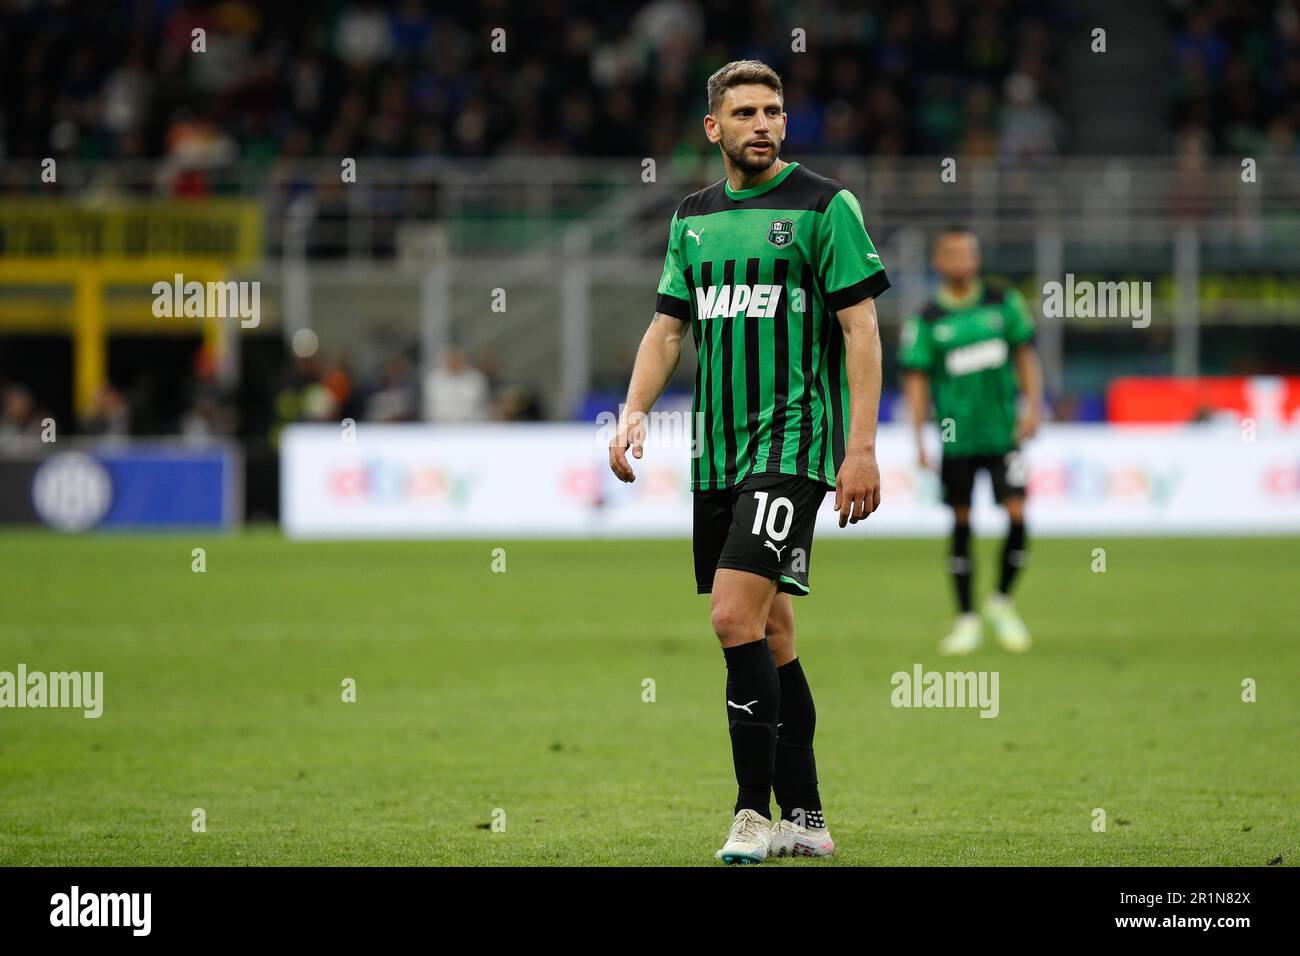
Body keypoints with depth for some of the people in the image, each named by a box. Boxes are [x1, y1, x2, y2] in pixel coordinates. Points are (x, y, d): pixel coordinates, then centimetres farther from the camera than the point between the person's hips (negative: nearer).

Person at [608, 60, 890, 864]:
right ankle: (805, 820, 15)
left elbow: (861, 328, -7)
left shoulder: (825, 206, -5)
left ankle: (755, 811, -13)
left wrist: (862, 447, -13)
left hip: (792, 443, -7)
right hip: (718, 449, 7)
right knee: (770, 631, 9)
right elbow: (669, 326, 18)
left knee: (737, 617, -18)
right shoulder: (694, 218, 14)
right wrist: (635, 411, 1)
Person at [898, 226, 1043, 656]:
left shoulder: (1003, 302, 4)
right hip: (956, 437, -1)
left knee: (1017, 513, -9)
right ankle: (966, 619, 14)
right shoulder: (928, 319, -2)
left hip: (1003, 431, 1)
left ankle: (1001, 602, 13)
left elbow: (1026, 355, 10)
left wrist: (1033, 406, 0)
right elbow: (916, 378, 0)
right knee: (961, 523, 3)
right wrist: (919, 439, -7)